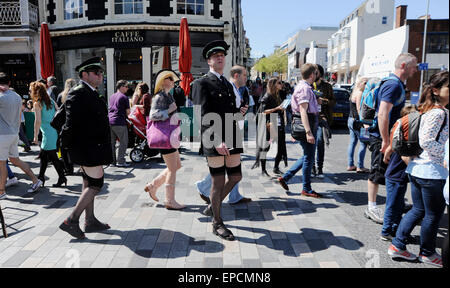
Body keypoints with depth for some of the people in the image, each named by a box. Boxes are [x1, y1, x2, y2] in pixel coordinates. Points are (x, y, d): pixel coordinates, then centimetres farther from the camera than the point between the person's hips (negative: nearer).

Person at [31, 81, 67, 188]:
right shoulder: (51, 101, 11)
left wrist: (35, 136, -8)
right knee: (43, 155, 18)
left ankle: (62, 177, 7)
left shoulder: (37, 104, -8)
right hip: (56, 132, 8)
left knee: (52, 157, 2)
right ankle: (41, 177, 26)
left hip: (48, 134, -8)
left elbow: (38, 121, -15)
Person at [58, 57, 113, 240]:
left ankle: (90, 221, 25)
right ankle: (71, 221, -1)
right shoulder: (78, 93, -16)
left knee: (89, 183, 15)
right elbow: (71, 122, -20)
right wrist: (67, 145, -17)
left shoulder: (91, 94, 16)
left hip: (93, 148, 10)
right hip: (87, 148, -10)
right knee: (96, 183, -8)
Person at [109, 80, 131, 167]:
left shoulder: (111, 96, 17)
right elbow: (128, 112, -4)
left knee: (111, 142, 11)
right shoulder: (124, 97, -5)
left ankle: (112, 160, 14)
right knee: (123, 142, -1)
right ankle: (120, 161, -5)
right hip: (119, 122, -7)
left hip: (110, 121, 8)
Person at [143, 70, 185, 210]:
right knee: (172, 169, -4)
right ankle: (170, 201, 6)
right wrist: (169, 111, -21)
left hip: (170, 136, 10)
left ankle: (153, 185, 22)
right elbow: (153, 115, -25)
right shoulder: (159, 97, -13)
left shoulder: (168, 96, 17)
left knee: (177, 166, 14)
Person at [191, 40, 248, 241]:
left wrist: (240, 111, 1)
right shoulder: (202, 84, -4)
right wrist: (216, 141, -25)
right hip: (213, 142, -7)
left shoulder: (228, 85, 19)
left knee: (236, 177, 12)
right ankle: (217, 224, 18)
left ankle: (213, 206, 35)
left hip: (231, 141, 7)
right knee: (218, 182, 1)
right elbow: (202, 115, -15)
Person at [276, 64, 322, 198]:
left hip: (310, 126, 10)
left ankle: (285, 177, 20)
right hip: (307, 126, -10)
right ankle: (306, 189, 13)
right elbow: (303, 111, -24)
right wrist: (309, 132, -28)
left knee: (307, 156, 17)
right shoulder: (304, 88, -15)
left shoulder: (305, 87, 18)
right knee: (309, 158, 0)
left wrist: (316, 102, 29)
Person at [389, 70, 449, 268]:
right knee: (434, 214, 7)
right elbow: (427, 141, -24)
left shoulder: (430, 110, 13)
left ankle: (397, 246, 21)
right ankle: (427, 253, 23)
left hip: (416, 168, 9)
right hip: (431, 171, -9)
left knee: (418, 210, 17)